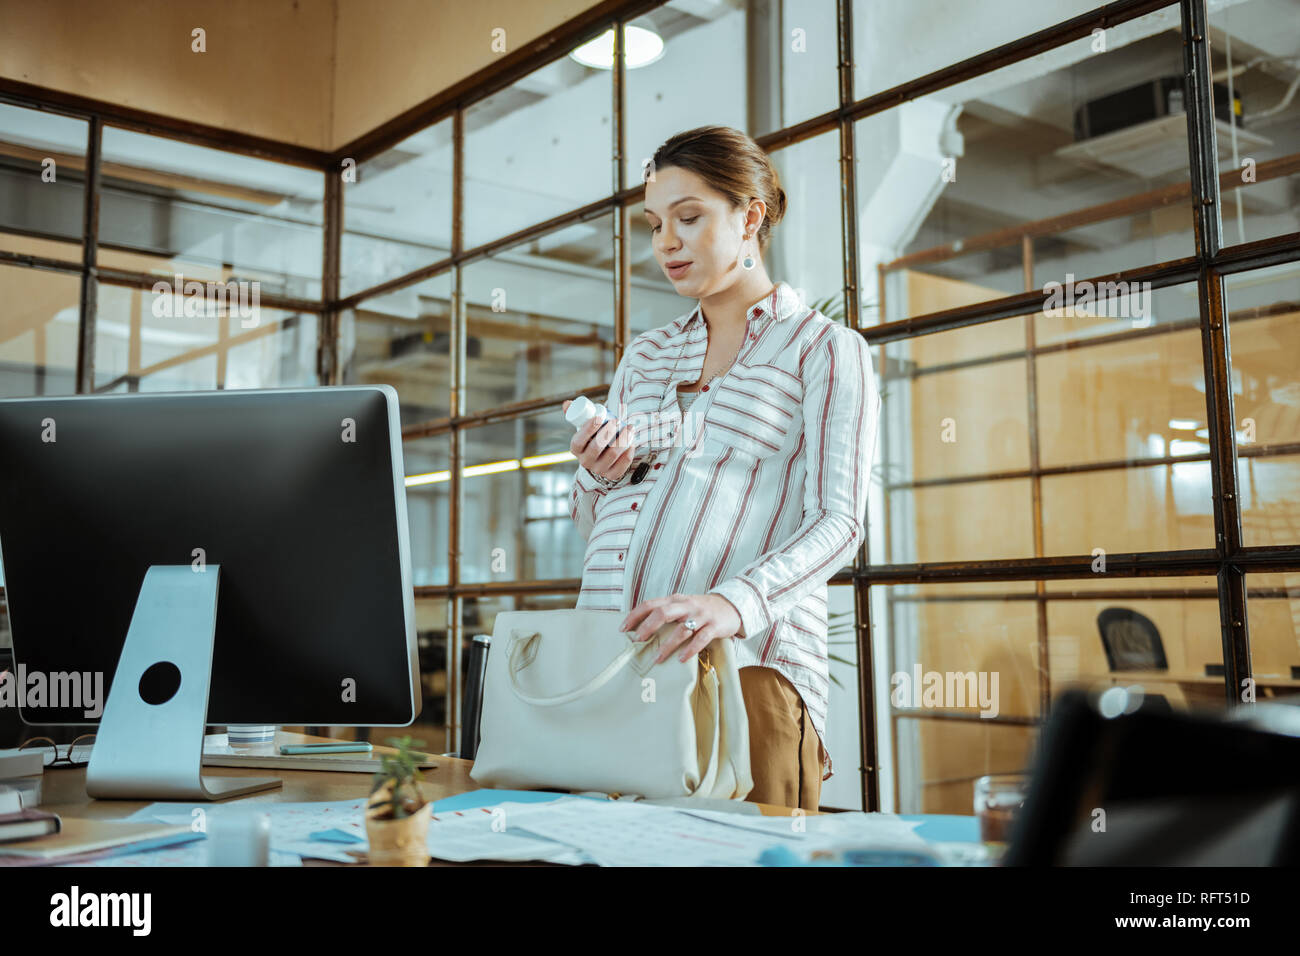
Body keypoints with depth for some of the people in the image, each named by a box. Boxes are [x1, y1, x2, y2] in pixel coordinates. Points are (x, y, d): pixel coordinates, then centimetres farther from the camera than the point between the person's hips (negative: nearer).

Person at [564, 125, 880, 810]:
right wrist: (601, 474, 2)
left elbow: (838, 524, -7)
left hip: (746, 658, -4)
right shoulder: (644, 356, 23)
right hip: (609, 651, 5)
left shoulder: (826, 350, 6)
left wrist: (734, 603, -26)